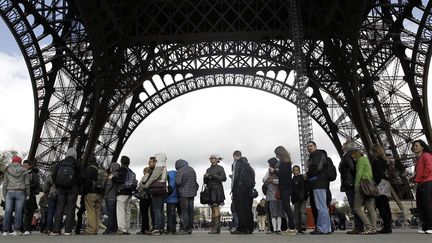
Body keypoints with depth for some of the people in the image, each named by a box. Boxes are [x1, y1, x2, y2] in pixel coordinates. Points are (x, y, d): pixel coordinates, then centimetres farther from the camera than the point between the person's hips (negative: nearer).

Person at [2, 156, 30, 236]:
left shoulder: (7, 170, 11)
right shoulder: (24, 171, 7)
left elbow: (5, 183, 9)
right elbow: (27, 183, 4)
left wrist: (4, 195, 12)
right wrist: (28, 194, 9)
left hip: (9, 192, 2)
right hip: (20, 192, -1)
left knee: (7, 212, 2)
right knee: (18, 212, 0)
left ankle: (5, 231, 2)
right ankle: (16, 230, 1)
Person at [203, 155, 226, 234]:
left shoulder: (220, 168, 1)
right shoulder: (208, 169, 17)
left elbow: (224, 178, -12)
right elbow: (205, 182, 17)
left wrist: (212, 176, -15)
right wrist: (205, 177, -5)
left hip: (217, 190, -6)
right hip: (210, 190, 6)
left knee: (216, 208, -12)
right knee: (213, 209, 6)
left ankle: (216, 228, -13)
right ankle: (213, 227, 8)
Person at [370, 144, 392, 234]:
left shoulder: (376, 160, -8)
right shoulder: (384, 160, 19)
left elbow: (377, 173, -15)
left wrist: (375, 185, -17)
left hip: (380, 183, -9)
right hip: (386, 183, 9)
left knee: (381, 206, -9)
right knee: (386, 206, 9)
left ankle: (387, 226, -11)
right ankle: (388, 226, 11)